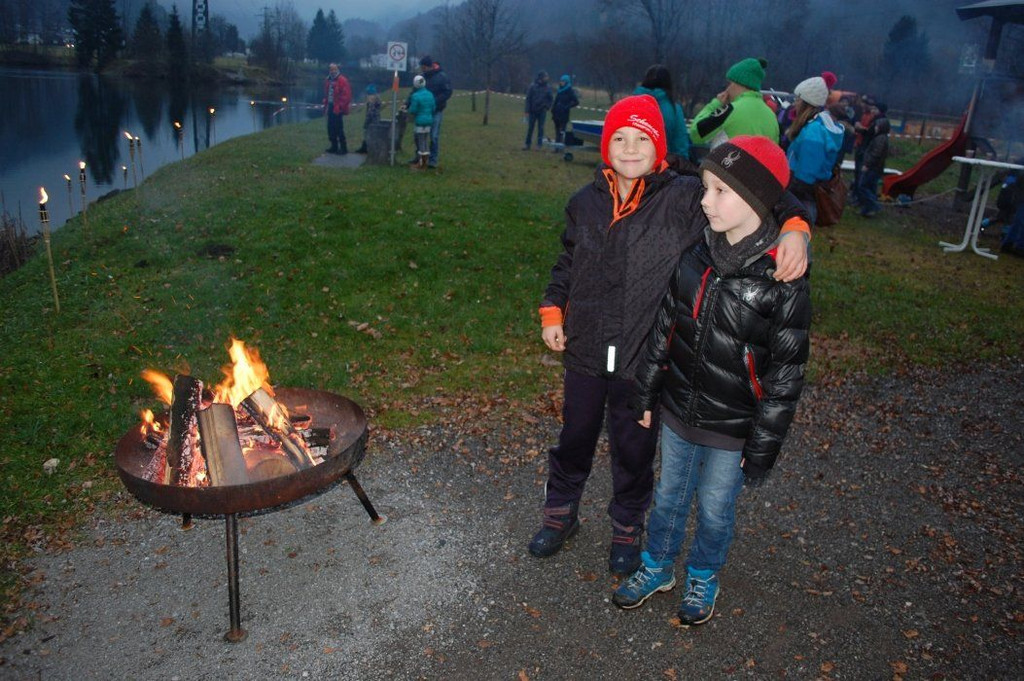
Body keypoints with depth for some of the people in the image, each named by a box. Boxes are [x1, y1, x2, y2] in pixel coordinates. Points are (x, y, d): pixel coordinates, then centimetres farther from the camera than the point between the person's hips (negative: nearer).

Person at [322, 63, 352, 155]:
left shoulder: (342, 80, -10)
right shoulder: (328, 81, 14)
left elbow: (346, 95, -14)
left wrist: (340, 106, -17)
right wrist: (326, 104, 14)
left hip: (337, 109, -8)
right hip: (330, 108, 8)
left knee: (339, 128, -7)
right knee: (330, 128, 11)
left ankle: (343, 147, 1)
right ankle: (334, 146, 21)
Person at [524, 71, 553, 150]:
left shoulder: (548, 87, 2)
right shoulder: (533, 87, -4)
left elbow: (551, 99, 10)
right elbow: (528, 99, -2)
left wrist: (547, 107, -4)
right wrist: (527, 111, -7)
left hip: (542, 111, 1)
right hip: (533, 111, -1)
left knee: (540, 128, 3)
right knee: (530, 128, 2)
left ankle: (539, 144, 9)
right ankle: (527, 144, 8)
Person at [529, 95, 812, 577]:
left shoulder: (684, 199, -13)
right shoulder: (587, 202, -1)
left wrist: (793, 227, -32)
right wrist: (552, 313, 5)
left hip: (645, 360, -2)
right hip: (584, 353, 3)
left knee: (634, 451, 17)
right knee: (574, 440, 21)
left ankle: (627, 531, 43)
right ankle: (560, 515, 47)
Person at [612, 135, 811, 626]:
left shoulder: (783, 281, -21)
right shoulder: (696, 257, -5)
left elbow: (785, 373, -15)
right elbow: (665, 328, 5)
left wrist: (764, 445, -11)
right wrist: (646, 393, 9)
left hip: (732, 428, -4)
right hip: (679, 411, 4)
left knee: (715, 509, 17)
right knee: (669, 496, 21)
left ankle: (702, 579, 45)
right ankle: (656, 568, 46)